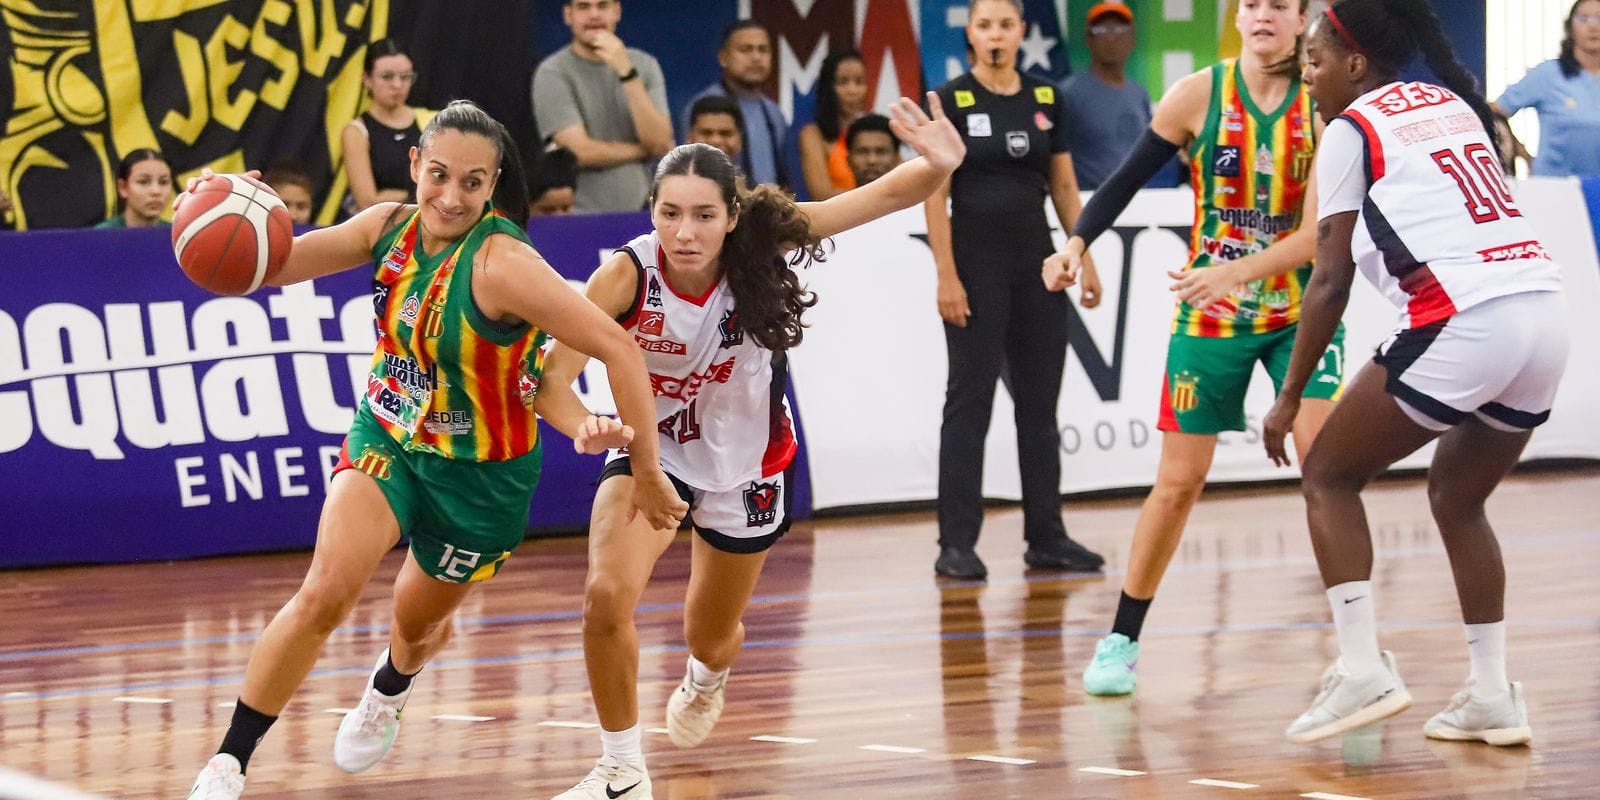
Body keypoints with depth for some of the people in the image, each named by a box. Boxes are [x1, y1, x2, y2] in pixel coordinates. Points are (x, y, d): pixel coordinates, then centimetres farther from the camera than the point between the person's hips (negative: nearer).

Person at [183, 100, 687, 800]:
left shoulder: (502, 264, -30)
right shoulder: (391, 226, -11)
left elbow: (618, 349, -31)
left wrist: (647, 474, -25)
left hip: (481, 474, -3)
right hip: (386, 439, 3)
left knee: (419, 620, 21)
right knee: (324, 594, -20)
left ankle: (386, 692, 60)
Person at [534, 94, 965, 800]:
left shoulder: (760, 244, -26)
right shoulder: (628, 276, -29)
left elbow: (889, 194, -29)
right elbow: (551, 381, -32)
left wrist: (939, 165, -51)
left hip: (745, 461, 2)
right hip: (652, 448, -1)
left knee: (711, 638, 18)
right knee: (607, 595, -27)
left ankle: (705, 678, 59)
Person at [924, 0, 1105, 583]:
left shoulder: (1045, 100, 8)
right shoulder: (950, 102, -5)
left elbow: (1065, 188, 13)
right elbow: (934, 196, -8)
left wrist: (1085, 258, 7)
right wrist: (946, 276, -14)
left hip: (1037, 260, 5)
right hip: (977, 259, -5)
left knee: (1040, 401, 8)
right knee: (969, 401, -4)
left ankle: (1045, 536, 15)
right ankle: (956, 544, -1)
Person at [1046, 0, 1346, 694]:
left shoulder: (1323, 105, -10)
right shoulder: (1199, 95, -8)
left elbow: (1318, 232, -17)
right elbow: (1126, 179, -1)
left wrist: (1236, 272, -29)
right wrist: (1077, 242, -17)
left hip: (1298, 308, 0)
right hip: (1208, 311, 0)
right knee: (1179, 481, 3)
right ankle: (1120, 642, 16)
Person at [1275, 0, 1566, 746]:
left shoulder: (1352, 130, 5)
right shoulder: (1453, 105, 23)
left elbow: (1331, 281, 4)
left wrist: (1288, 396, 9)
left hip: (1466, 322, -7)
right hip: (1547, 311, 7)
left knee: (1328, 475, 9)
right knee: (1456, 497, 24)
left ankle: (1363, 669, -2)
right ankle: (1491, 695, 18)